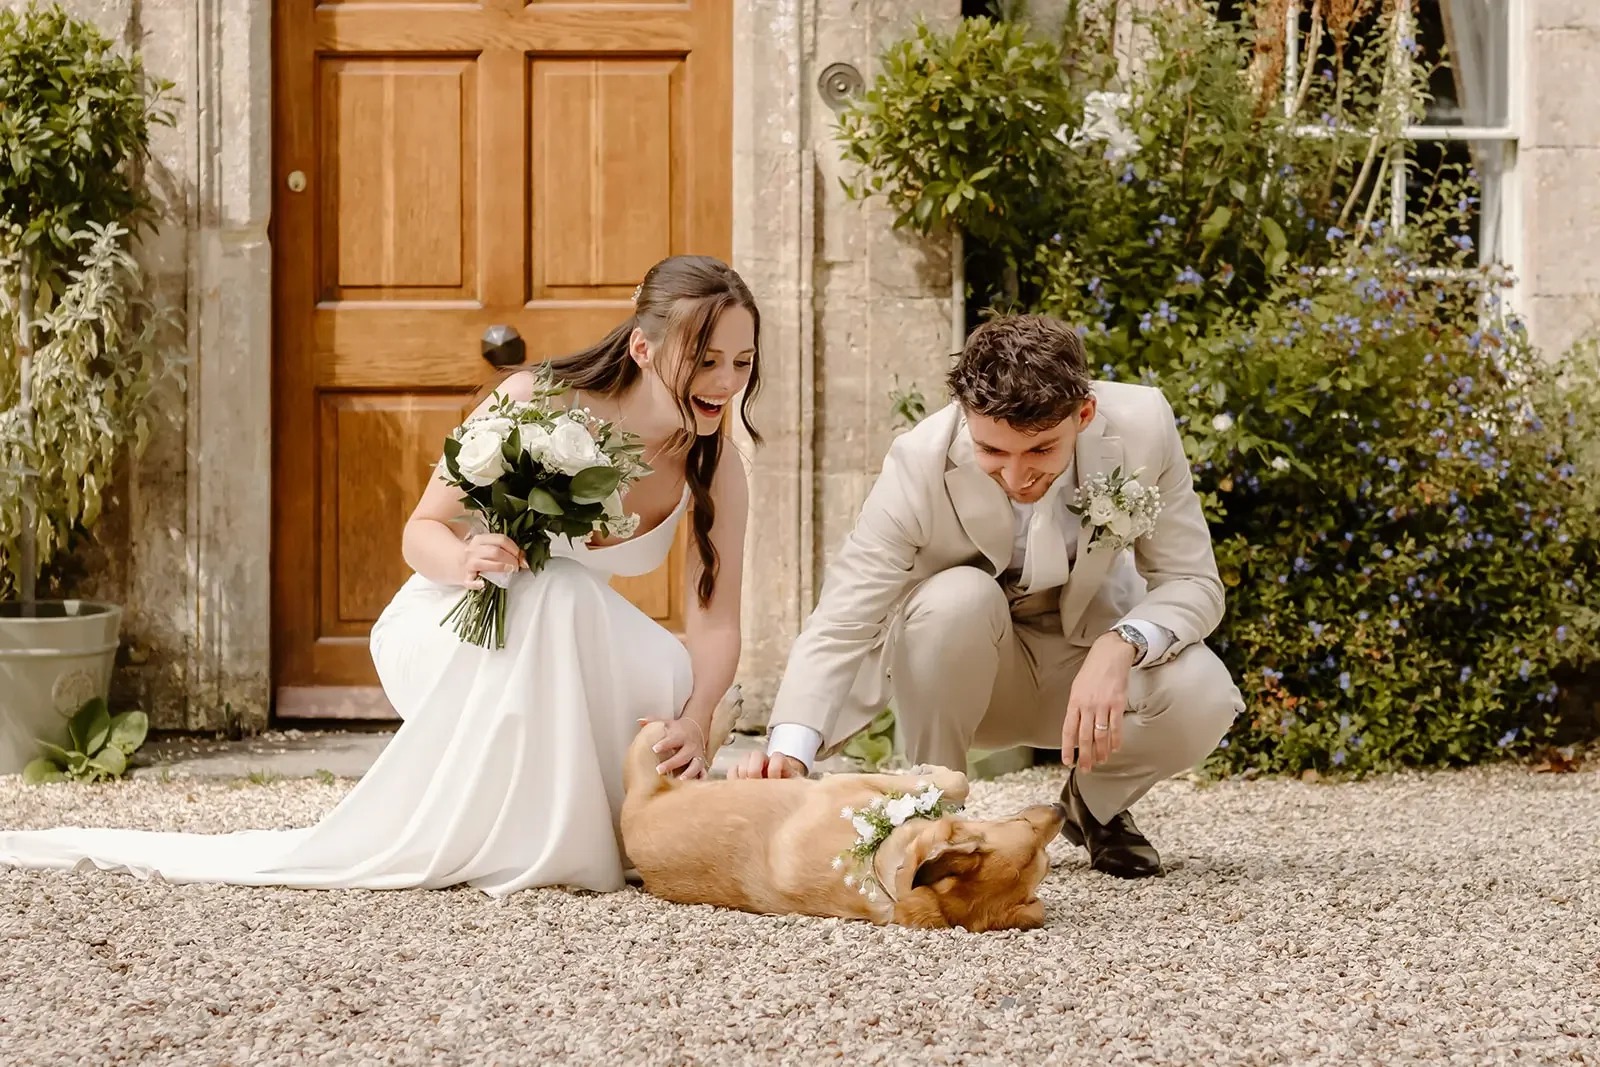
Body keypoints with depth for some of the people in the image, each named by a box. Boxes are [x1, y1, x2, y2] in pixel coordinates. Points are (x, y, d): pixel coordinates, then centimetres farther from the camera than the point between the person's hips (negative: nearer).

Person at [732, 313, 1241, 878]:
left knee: (1200, 697, -30)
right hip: (965, 669, -2)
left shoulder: (1142, 426, -23)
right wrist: (789, 747, -49)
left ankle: (1096, 803, 5)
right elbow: (841, 624, -31)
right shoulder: (920, 463, -28)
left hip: (1089, 647, 2)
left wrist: (1121, 644, -39)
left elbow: (1193, 583, -17)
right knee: (958, 597, -36)